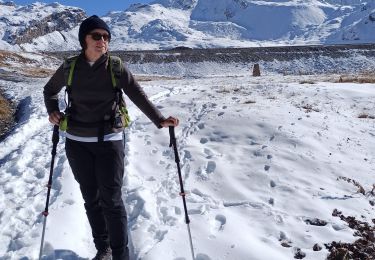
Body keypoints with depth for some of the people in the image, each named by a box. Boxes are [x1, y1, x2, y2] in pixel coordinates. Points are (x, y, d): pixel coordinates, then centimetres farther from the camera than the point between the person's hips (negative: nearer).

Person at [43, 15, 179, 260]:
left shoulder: (117, 68, -8)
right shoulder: (70, 68, -2)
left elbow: (138, 96, -12)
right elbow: (50, 89, 16)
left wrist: (160, 120, -25)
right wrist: (53, 111, -2)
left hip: (109, 142, -2)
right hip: (77, 143, 3)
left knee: (112, 200, -3)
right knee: (91, 198, 11)